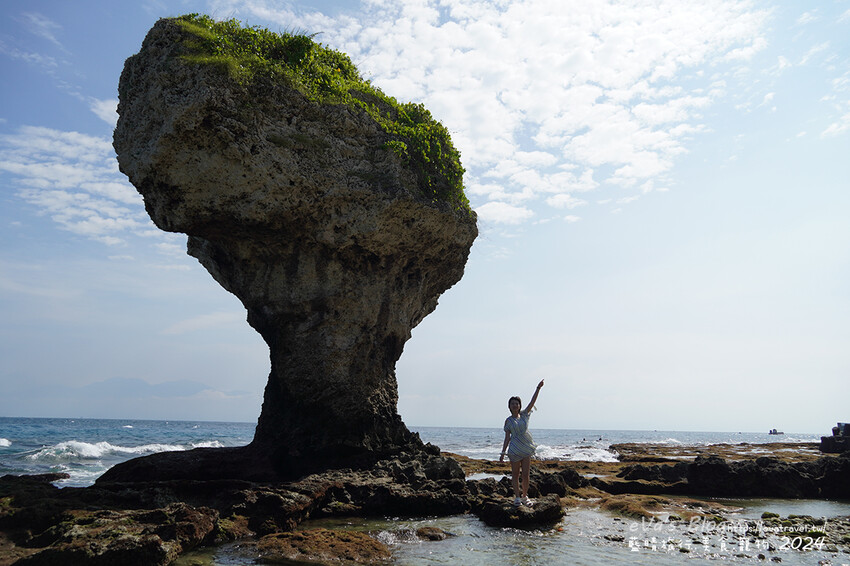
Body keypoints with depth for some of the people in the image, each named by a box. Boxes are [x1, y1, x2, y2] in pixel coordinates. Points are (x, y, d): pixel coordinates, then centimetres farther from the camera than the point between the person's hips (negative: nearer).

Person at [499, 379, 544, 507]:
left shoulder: (524, 415, 7)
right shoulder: (508, 421, 1)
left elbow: (532, 402, -1)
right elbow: (507, 437, 2)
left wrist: (538, 388, -8)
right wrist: (503, 452, -3)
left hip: (526, 448, 2)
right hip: (514, 450, -2)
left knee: (525, 474, 1)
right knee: (515, 474, 5)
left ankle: (525, 496, 15)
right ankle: (517, 497, 15)